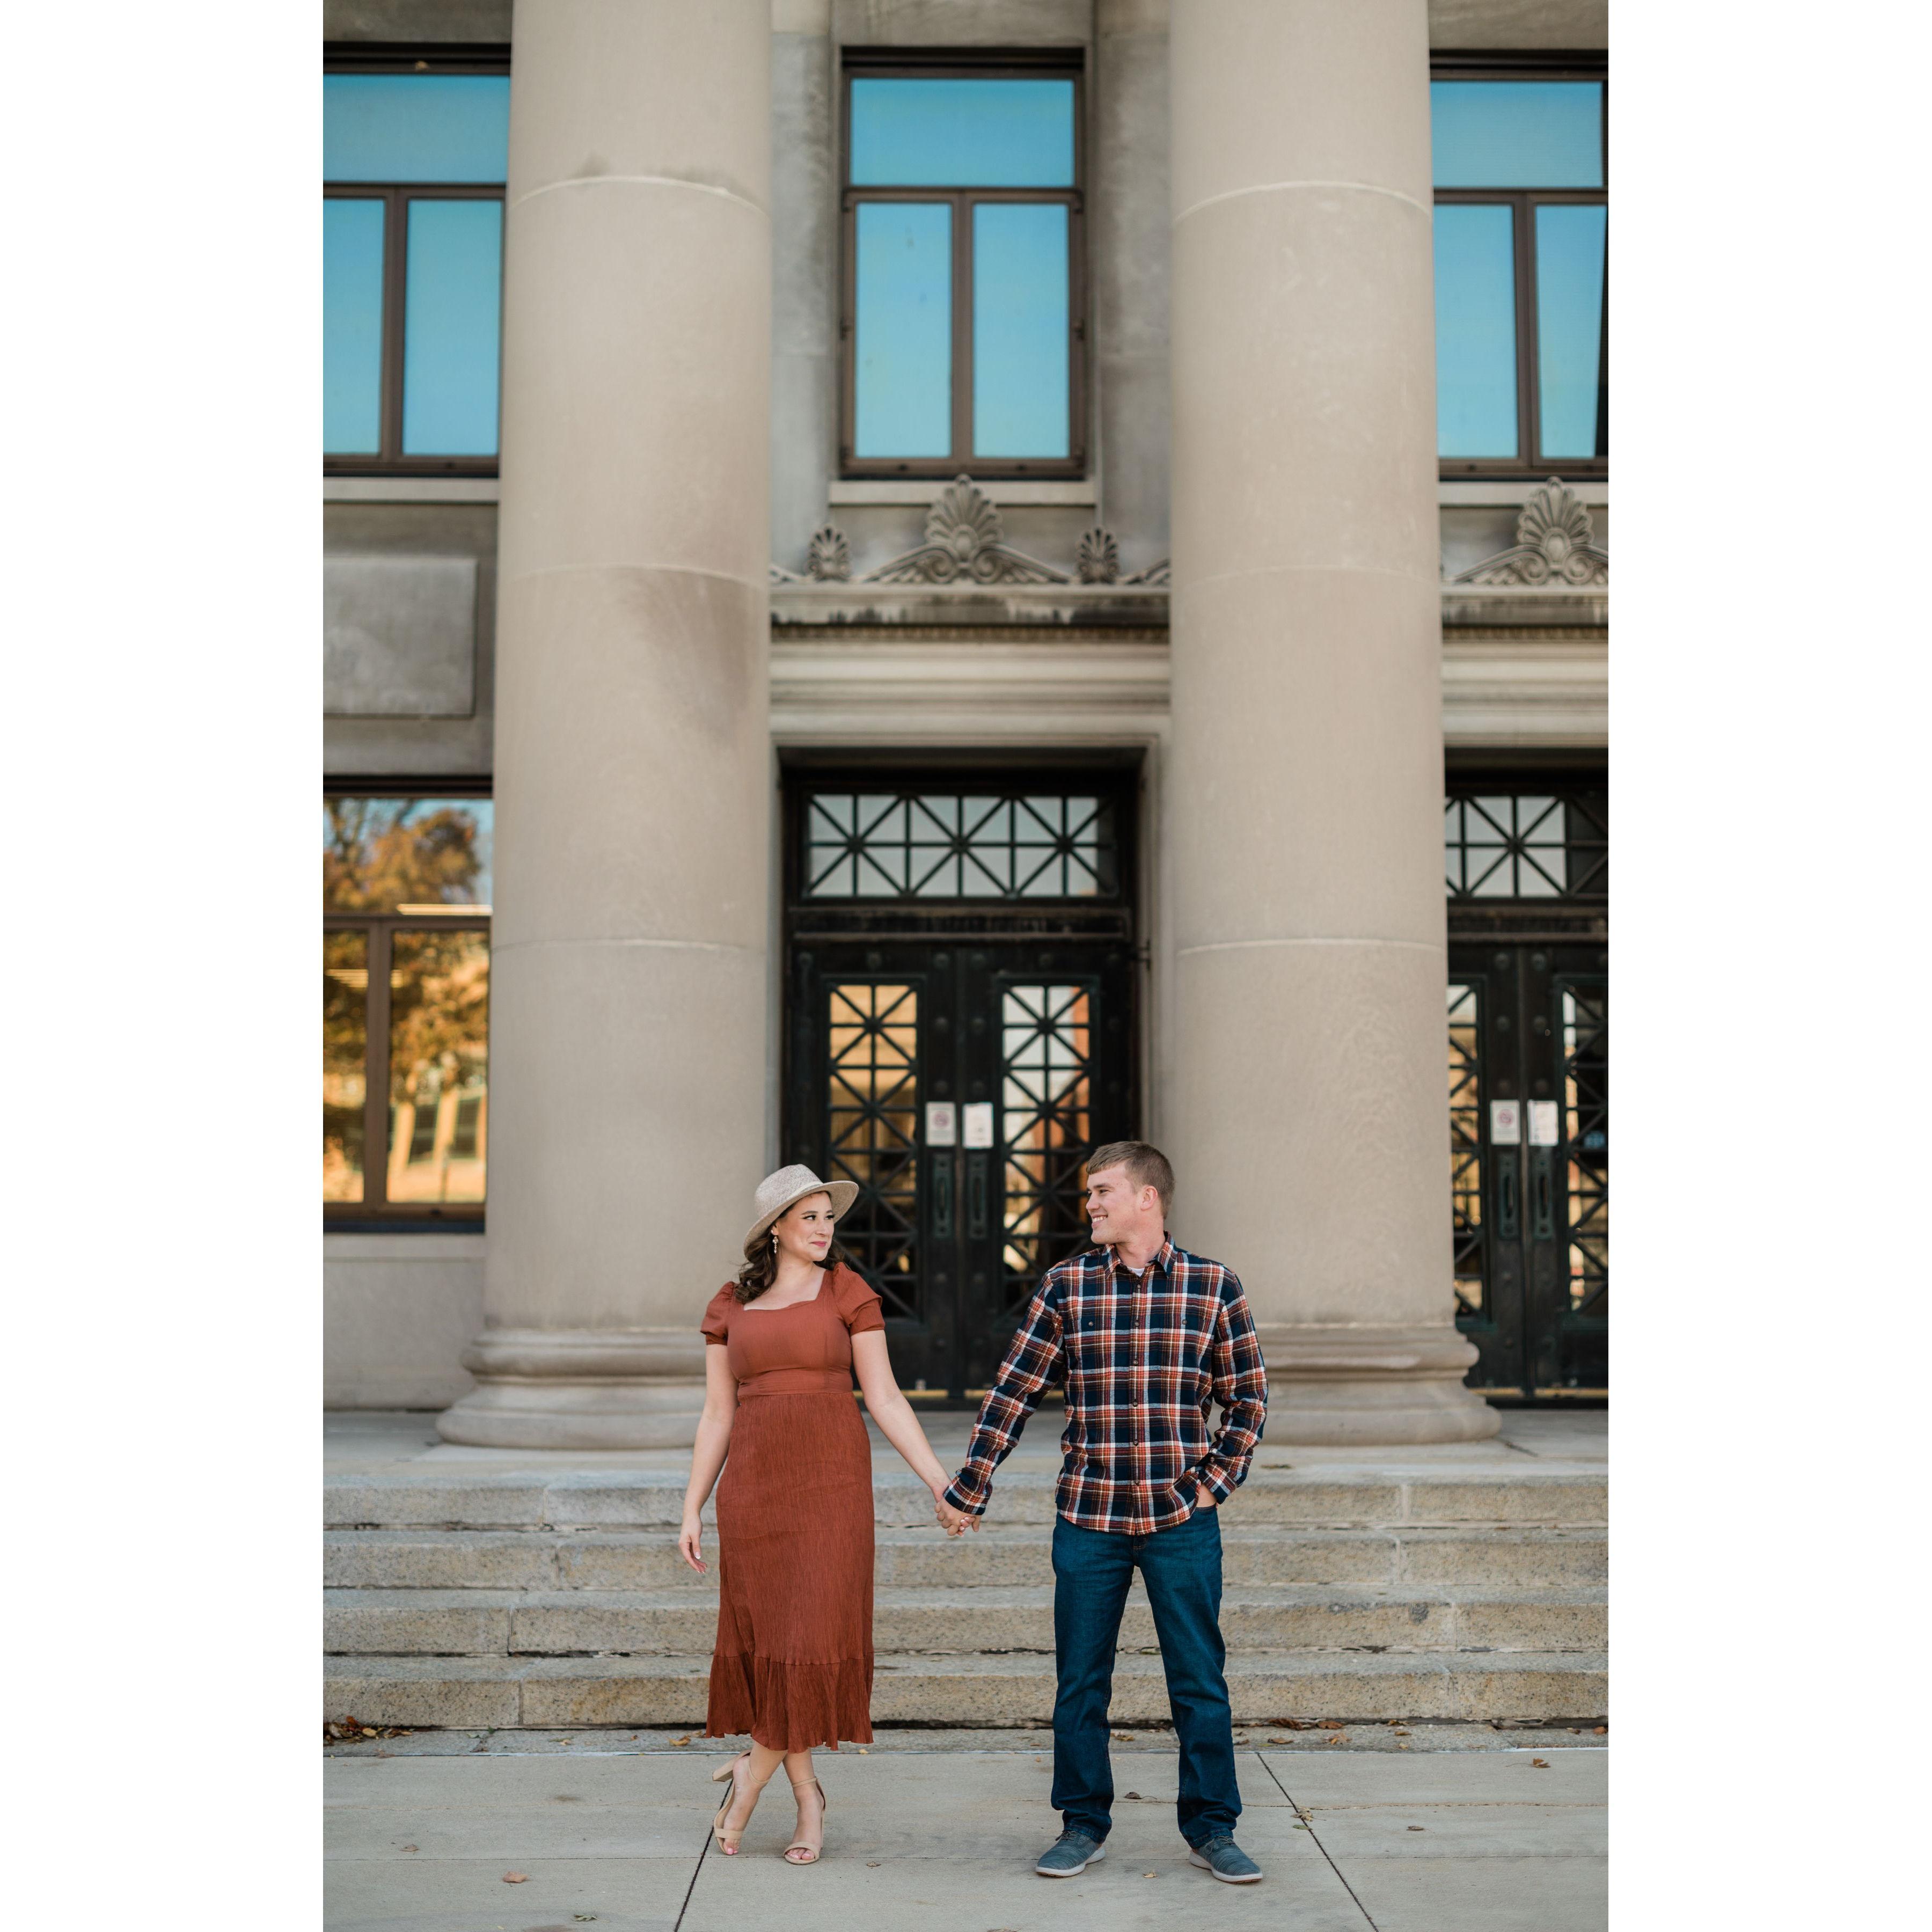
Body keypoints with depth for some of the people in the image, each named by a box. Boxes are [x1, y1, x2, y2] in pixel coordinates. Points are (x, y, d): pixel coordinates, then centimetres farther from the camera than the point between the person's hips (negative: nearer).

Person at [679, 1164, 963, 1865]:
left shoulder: (846, 1292, 3)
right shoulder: (729, 1307, 8)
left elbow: (884, 1397, 3)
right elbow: (717, 1416, 11)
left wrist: (941, 1483, -3)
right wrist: (691, 1511, 7)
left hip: (832, 1482, -2)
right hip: (753, 1484, 2)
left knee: (818, 1632, -7)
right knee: (763, 1638, 2)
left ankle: (755, 1770, 13)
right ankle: (807, 1797, 16)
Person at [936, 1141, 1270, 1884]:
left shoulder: (1212, 1286, -1)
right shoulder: (1065, 1286, 2)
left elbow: (1248, 1396, 7)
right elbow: (1013, 1391, 4)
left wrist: (1215, 1481, -2)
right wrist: (967, 1489, 3)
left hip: (1181, 1519, -1)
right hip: (1087, 1517, 1)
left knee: (1199, 1682, 5)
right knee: (1080, 1682, 8)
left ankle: (1212, 1829, 18)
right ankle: (1083, 1826, 22)